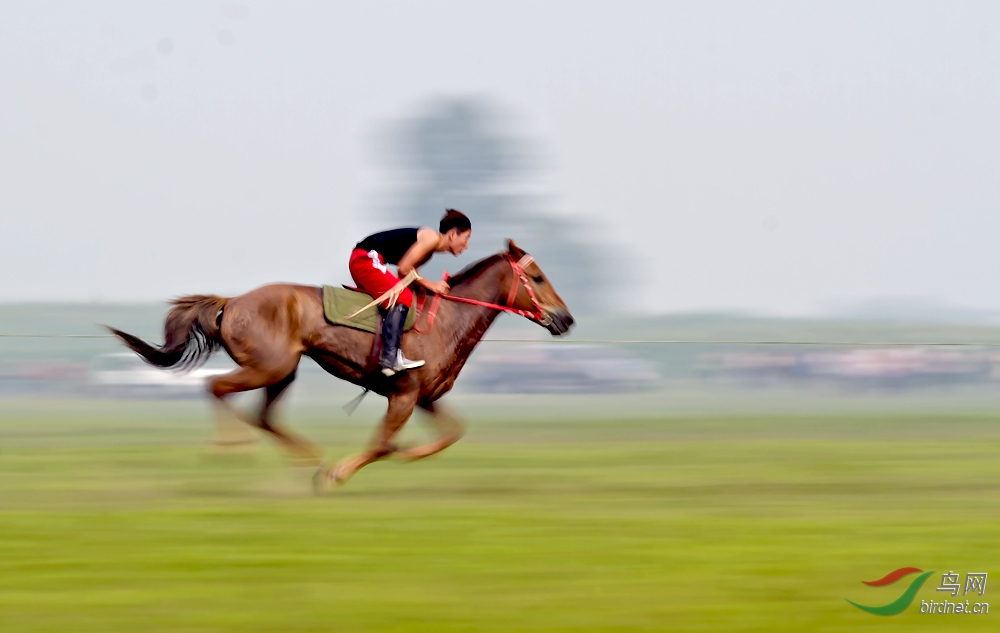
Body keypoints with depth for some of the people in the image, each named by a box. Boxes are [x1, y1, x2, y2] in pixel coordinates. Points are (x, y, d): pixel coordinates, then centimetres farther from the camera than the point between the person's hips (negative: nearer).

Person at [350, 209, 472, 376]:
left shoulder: (429, 251, 18)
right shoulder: (432, 238, -12)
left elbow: (405, 271, 12)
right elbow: (404, 269, -16)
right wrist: (430, 285, -7)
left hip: (361, 260, 11)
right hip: (366, 259, -11)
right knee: (402, 298, -18)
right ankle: (390, 359, -27)